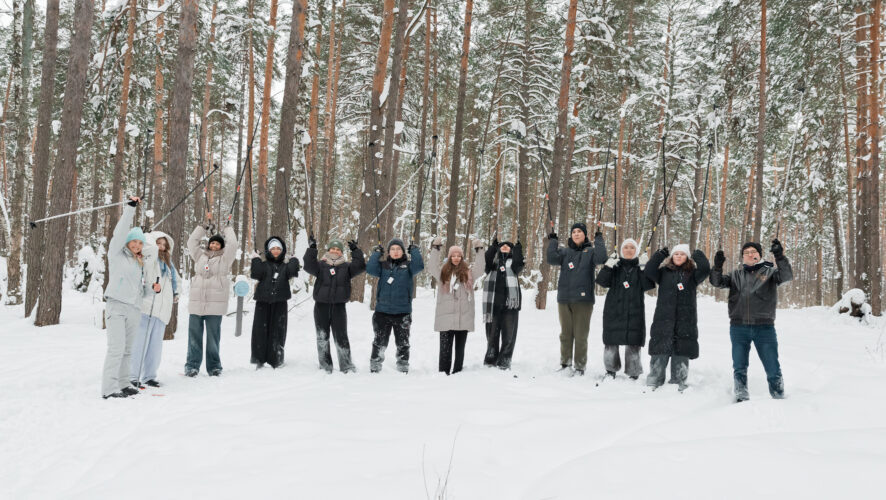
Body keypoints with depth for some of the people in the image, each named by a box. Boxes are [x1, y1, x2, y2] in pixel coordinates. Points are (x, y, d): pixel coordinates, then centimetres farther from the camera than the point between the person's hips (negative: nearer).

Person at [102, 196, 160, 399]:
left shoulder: (142, 262, 22)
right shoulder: (116, 254, 5)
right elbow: (120, 232, -9)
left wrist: (152, 288, 3)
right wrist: (130, 208, -13)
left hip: (134, 309, 7)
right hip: (116, 305, -6)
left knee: (127, 349, 9)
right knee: (116, 347, -15)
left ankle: (122, 384, 15)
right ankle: (109, 389, -16)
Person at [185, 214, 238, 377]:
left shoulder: (225, 258, 8)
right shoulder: (200, 255, 17)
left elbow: (232, 244, -3)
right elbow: (192, 241, 16)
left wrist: (228, 227, 10)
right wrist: (205, 226, 17)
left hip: (215, 304, -3)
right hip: (196, 302, 3)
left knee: (213, 336, 2)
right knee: (194, 335, 3)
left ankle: (214, 366, 11)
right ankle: (192, 365, 10)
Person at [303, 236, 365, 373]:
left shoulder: (346, 267, 9)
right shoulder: (321, 265, 6)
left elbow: (360, 266, -6)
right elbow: (309, 266, -12)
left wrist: (355, 251, -8)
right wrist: (312, 248, -16)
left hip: (339, 306, 0)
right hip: (321, 305, 1)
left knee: (341, 336, -1)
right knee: (322, 336, 6)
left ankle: (346, 364, 7)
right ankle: (325, 365, 17)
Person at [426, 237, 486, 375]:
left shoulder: (468, 271, 9)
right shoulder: (443, 271, 7)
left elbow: (479, 269, -3)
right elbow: (432, 268, -6)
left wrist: (478, 251, -8)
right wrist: (436, 249, -11)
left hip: (464, 317, 1)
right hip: (446, 317, -1)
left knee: (460, 347, 10)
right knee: (445, 347, -1)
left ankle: (457, 373, 17)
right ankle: (443, 373, 4)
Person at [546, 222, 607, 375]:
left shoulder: (590, 252, 6)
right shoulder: (565, 252, 12)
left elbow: (601, 258, -15)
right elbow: (552, 259, -5)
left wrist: (599, 240, -8)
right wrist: (553, 242, -2)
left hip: (583, 299, -3)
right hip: (564, 299, 3)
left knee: (581, 335, -2)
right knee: (566, 334, 11)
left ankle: (580, 367, 8)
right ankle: (565, 364, 21)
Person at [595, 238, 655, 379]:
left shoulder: (641, 266, 8)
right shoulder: (615, 265, 8)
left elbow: (647, 285, -5)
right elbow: (601, 281, -4)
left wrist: (644, 268, -15)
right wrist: (608, 267, -19)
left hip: (634, 311, -1)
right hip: (613, 310, 1)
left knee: (633, 342, -2)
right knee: (611, 341, 4)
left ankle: (633, 373, 9)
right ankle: (611, 370, 20)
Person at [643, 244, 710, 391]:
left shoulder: (692, 273, 12)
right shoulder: (664, 272, 13)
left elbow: (705, 270, -7)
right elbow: (649, 272, -4)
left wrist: (698, 255, -1)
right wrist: (660, 254, -4)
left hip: (685, 321, 0)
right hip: (663, 319, 0)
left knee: (681, 354, 2)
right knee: (660, 354, -1)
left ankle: (678, 384, 11)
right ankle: (653, 383, 6)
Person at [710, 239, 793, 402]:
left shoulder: (769, 271, 5)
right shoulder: (736, 275, 13)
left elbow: (787, 276, -13)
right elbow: (717, 282, 3)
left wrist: (780, 257, -28)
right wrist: (718, 267, -17)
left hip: (764, 327, -2)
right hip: (739, 327, 2)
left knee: (773, 368, 1)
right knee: (739, 368, 8)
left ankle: (779, 399, 16)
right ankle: (741, 399, 20)